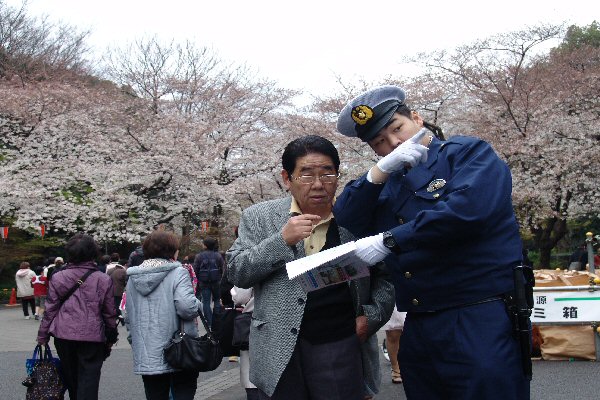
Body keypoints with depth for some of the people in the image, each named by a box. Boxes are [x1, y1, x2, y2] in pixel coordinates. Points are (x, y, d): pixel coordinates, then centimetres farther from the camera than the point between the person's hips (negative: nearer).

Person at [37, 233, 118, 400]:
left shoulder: (58, 277, -1)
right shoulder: (103, 280, -4)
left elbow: (50, 309, 1)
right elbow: (109, 312, 1)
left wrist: (43, 335, 10)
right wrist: (111, 336, 13)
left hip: (63, 336, 2)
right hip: (92, 337, -2)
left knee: (71, 379, 18)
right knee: (88, 380, 0)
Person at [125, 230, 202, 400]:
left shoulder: (132, 278, 10)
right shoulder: (178, 273, -9)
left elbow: (128, 317, 12)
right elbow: (187, 306, -22)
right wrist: (198, 305, -2)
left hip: (146, 358, 5)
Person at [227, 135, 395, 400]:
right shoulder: (259, 218, 4)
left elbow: (386, 274, 12)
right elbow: (236, 273, -3)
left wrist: (373, 316, -4)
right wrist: (282, 240, -14)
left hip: (342, 347, 0)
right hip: (279, 351, 0)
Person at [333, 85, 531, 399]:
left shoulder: (469, 152, -1)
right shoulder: (390, 183, 17)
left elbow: (467, 208, -20)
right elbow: (346, 221, 5)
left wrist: (388, 241, -16)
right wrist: (382, 169, -8)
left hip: (481, 323, -6)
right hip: (418, 328, 7)